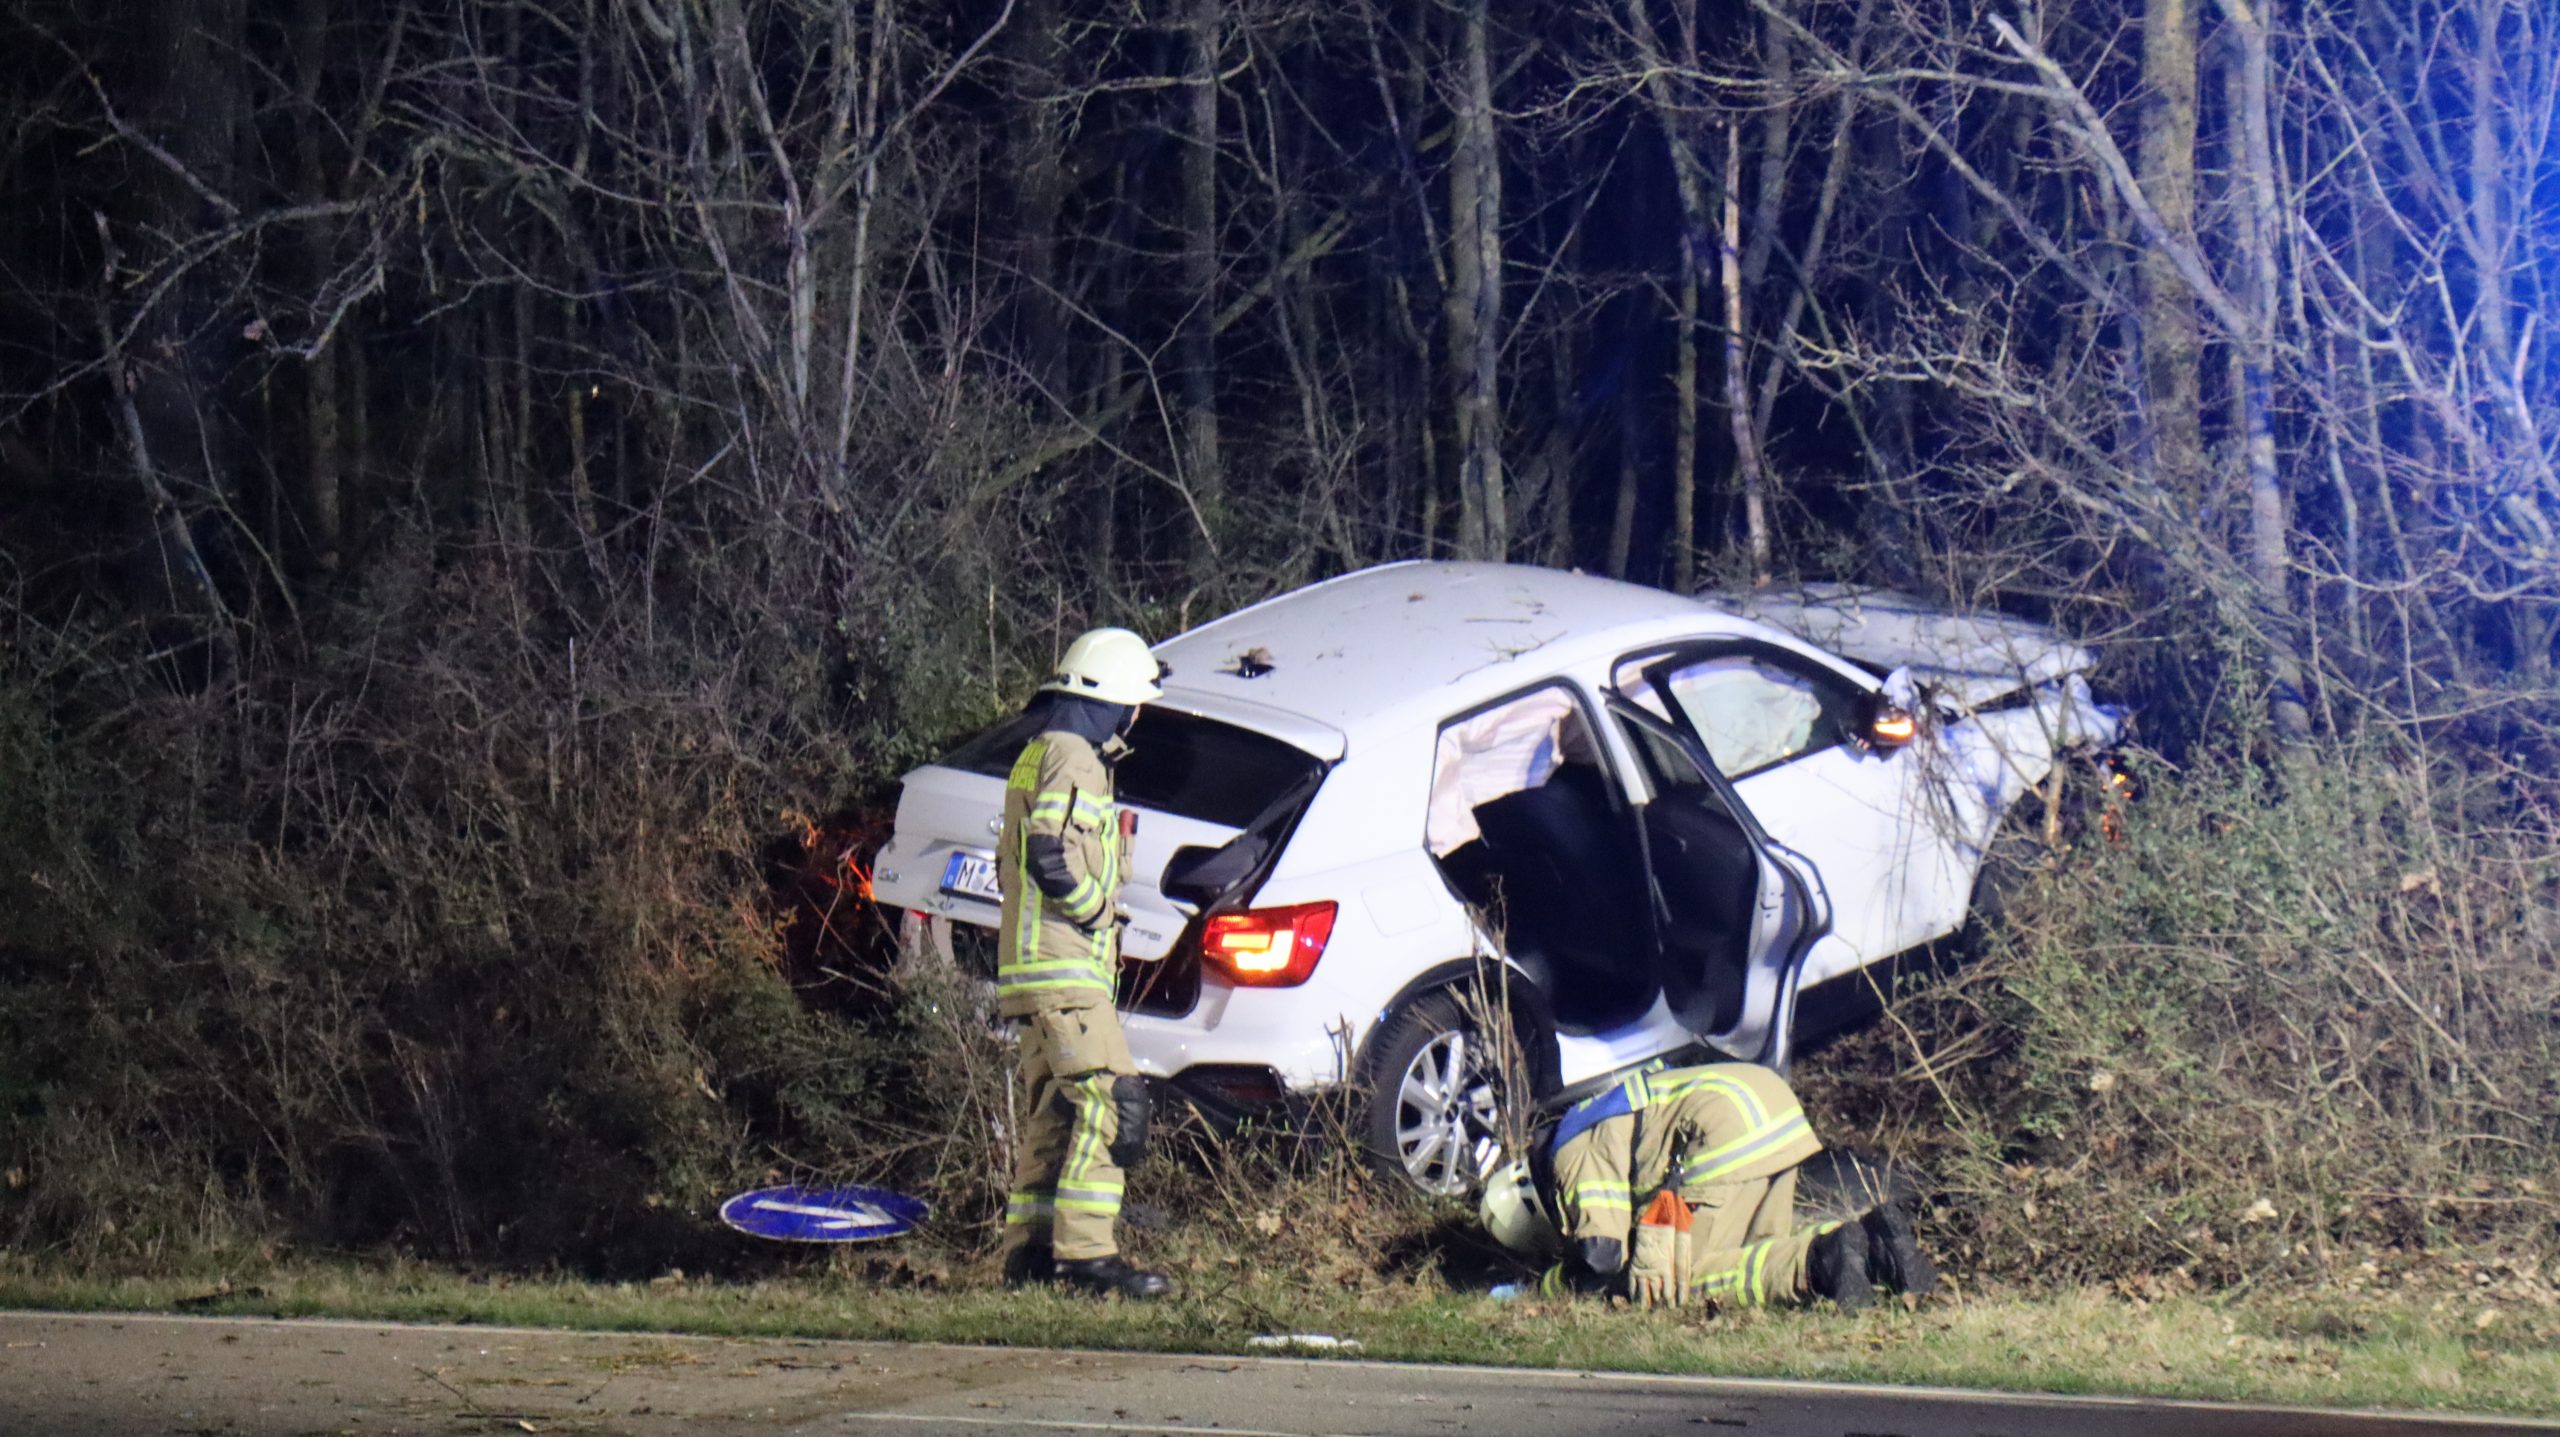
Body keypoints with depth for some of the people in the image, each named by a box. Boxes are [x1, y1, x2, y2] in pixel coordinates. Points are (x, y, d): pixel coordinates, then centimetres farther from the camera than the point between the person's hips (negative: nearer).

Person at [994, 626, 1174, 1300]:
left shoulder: (1040, 756, 22)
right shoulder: (1073, 758, -11)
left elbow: (1014, 864, 26)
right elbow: (1051, 858, -24)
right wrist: (1097, 910, -11)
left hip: (1033, 967, 11)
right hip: (1066, 967, -11)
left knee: (1052, 1106, 12)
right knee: (1108, 1098, -15)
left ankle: (1030, 1249, 14)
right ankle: (1086, 1251, -21)